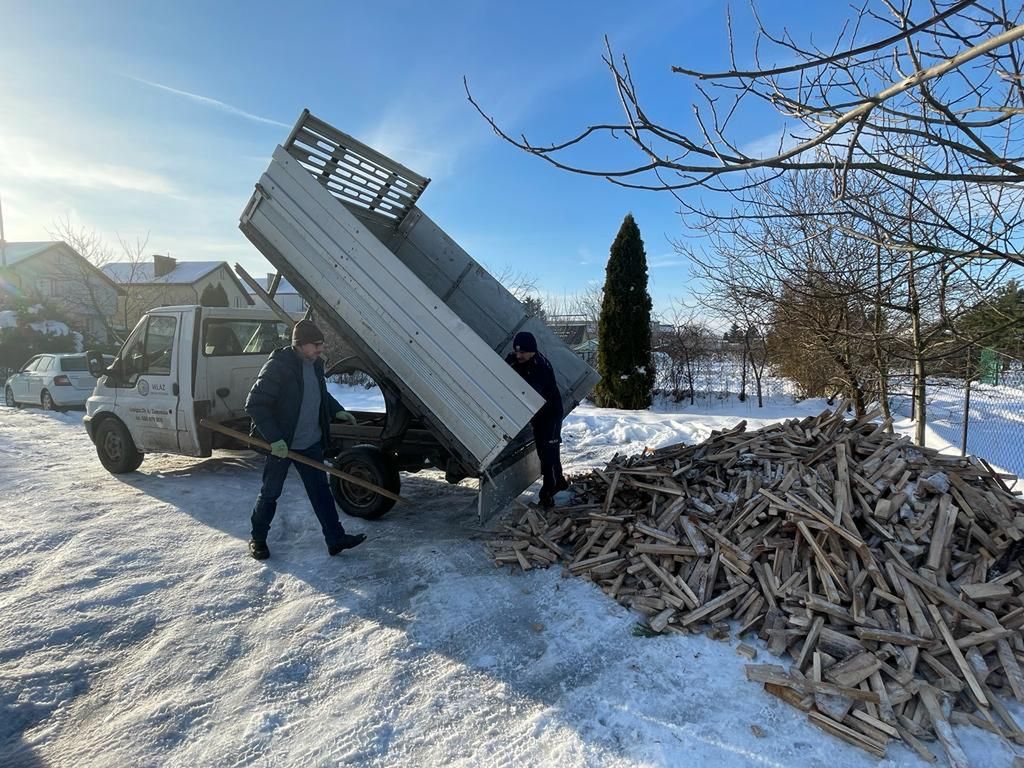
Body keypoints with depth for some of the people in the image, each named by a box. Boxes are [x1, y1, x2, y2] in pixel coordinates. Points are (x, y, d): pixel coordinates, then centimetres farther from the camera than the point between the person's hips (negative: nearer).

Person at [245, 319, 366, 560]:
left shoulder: (315, 364, 3)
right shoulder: (278, 366, -20)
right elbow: (254, 404, -21)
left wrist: (337, 410, 6)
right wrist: (274, 439, -26)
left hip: (311, 443, 6)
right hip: (281, 445, -6)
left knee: (321, 490, 7)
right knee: (270, 493, 9)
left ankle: (336, 538, 12)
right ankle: (258, 540, 29)